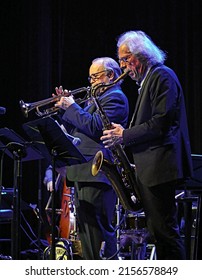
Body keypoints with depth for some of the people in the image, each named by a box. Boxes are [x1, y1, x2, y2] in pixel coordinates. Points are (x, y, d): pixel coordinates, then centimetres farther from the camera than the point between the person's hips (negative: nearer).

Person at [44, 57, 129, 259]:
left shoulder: (115, 97, -7)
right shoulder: (95, 99, 24)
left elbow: (94, 127, -21)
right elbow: (77, 130, 23)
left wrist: (72, 107, -12)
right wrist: (66, 108, 10)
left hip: (96, 174, -11)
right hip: (82, 173, 11)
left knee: (99, 231, -13)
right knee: (86, 231, 13)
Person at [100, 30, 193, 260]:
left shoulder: (163, 76, -9)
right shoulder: (147, 80, 22)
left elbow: (161, 123, -19)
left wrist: (124, 135, -14)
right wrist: (123, 135, 8)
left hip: (159, 166, -10)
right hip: (149, 169, 10)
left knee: (164, 230, -11)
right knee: (159, 230, 10)